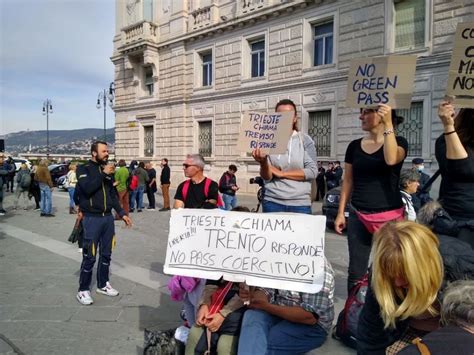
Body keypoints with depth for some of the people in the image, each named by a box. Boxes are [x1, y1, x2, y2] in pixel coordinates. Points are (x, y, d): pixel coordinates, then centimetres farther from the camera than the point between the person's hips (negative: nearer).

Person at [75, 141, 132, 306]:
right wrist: (103, 174, -20)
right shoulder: (84, 169, -5)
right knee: (89, 256, -1)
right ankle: (83, 290, 13)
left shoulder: (107, 170, 12)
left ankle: (103, 284, 28)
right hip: (92, 218, -6)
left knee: (106, 254, 13)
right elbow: (87, 188, -23)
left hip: (108, 217, 6)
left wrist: (121, 213, 11)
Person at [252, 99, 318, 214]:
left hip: (300, 204, 0)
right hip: (273, 202, 0)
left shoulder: (305, 140, 2)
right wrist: (263, 163, -23)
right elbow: (267, 177, -2)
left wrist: (281, 173, -7)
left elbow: (312, 172, -6)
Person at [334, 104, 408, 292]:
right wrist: (340, 212, 7)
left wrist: (388, 124, -23)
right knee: (356, 271, 2)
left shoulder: (399, 142, 0)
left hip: (389, 216, -2)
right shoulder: (354, 146, 8)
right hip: (358, 215, 3)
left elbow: (391, 160, -24)